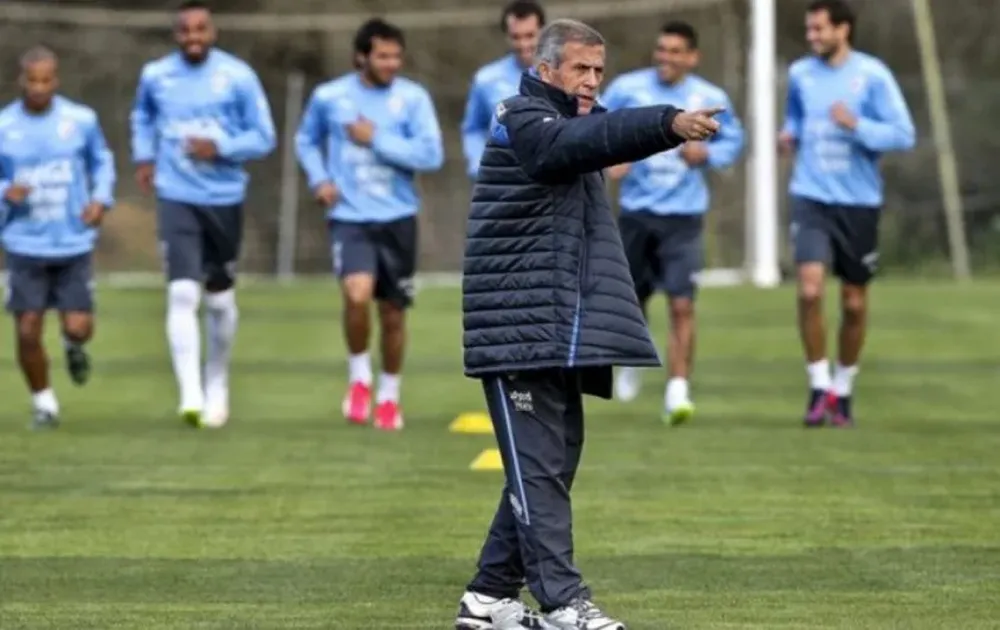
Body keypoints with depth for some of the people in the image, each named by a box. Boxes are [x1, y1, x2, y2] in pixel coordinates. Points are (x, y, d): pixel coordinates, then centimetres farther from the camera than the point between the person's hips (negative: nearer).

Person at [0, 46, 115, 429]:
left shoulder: (81, 120, -5)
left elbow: (102, 161, 13)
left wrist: (101, 200, -4)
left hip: (74, 243, 0)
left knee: (78, 328, -5)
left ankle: (73, 346, 33)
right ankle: (44, 403, 19)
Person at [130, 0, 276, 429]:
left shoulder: (238, 77, -6)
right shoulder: (155, 76, 2)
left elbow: (263, 138, -3)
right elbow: (142, 117, 24)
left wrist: (221, 148, -18)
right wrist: (144, 156, 10)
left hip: (225, 199, 0)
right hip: (176, 199, 0)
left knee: (220, 298, 13)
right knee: (182, 294, -16)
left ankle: (217, 385, 34)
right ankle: (190, 395, -22)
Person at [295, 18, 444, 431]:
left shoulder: (413, 98, -3)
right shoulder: (329, 97, 1)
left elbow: (431, 155, -11)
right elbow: (306, 140, 19)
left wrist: (376, 140, -14)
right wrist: (318, 179, 2)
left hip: (397, 218, 1)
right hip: (349, 218, -1)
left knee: (392, 312, 9)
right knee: (357, 295, -24)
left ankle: (389, 394, 30)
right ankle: (359, 376, 0)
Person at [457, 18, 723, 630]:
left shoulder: (571, 122, 25)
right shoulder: (523, 121, -9)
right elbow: (581, 140, -28)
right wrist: (670, 123, -39)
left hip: (563, 335, 9)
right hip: (520, 329, -9)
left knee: (550, 467, 11)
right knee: (539, 469, -10)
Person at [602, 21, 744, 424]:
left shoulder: (711, 99, -1)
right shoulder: (627, 89, -2)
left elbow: (733, 139, 13)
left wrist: (708, 155, -8)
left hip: (683, 216, -1)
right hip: (636, 212, 2)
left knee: (682, 305, -14)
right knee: (631, 300, 15)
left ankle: (677, 392, -13)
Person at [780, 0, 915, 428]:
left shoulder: (872, 75, -6)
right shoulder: (800, 74, 5)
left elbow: (904, 135, -8)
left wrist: (856, 126, -22)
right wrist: (789, 137, 2)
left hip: (858, 202, -1)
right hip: (812, 198, 1)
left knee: (854, 303, 7)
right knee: (810, 290, -18)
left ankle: (843, 390, 25)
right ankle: (819, 387, -6)